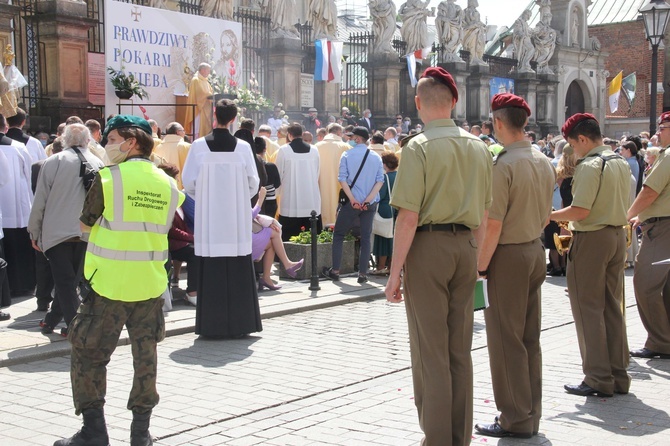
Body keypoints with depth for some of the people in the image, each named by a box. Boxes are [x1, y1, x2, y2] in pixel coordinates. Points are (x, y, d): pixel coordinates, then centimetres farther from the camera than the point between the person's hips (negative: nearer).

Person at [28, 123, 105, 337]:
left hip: (57, 230, -3)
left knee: (64, 280, 3)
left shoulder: (54, 162, -6)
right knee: (70, 278, 16)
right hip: (87, 232, 3)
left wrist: (35, 232, 5)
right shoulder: (99, 164, 2)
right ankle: (52, 319, 26)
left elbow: (40, 201, -4)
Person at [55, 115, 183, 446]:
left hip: (108, 282, -5)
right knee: (145, 354, 13)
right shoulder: (167, 184, 5)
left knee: (88, 352, 7)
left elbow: (86, 223, 2)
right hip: (151, 282, 5)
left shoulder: (108, 178, -10)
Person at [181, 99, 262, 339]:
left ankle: (212, 324, 6)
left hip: (209, 217, 0)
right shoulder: (242, 147, -4)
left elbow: (189, 182, -2)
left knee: (211, 272, 3)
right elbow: (253, 183, 1)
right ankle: (240, 322, 10)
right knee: (238, 271, 6)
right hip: (237, 218, 0)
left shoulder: (199, 145, -5)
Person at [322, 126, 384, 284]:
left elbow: (342, 179, -10)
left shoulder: (347, 155, -2)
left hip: (351, 202, -2)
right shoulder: (376, 157, 4)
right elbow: (380, 180, -3)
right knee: (366, 238, 8)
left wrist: (352, 199, -13)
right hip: (370, 204, 2)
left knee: (338, 235, 11)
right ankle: (363, 273, 4)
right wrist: (368, 199, -9)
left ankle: (335, 271, 9)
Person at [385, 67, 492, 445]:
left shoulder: (419, 147, -10)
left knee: (431, 352, 3)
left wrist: (395, 271, -10)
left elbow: (409, 217, -15)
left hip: (428, 246, -6)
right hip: (465, 246, 6)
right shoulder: (478, 147, 8)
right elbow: (483, 214, 12)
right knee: (460, 350, 13)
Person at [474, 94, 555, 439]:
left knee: (506, 339, 1)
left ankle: (515, 420, 8)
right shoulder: (544, 163, 7)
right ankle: (531, 415, 23)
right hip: (536, 251, 8)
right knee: (530, 337, 14)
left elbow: (493, 225, -20)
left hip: (507, 256, -8)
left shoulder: (503, 165, -18)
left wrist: (480, 266, -14)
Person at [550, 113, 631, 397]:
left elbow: (580, 211, -23)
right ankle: (619, 376, 18)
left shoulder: (589, 165, -17)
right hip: (618, 235, 9)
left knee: (589, 310, 0)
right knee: (612, 307, 14)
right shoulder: (621, 163, 11)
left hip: (592, 238, -9)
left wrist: (549, 216, -8)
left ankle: (599, 379, 2)